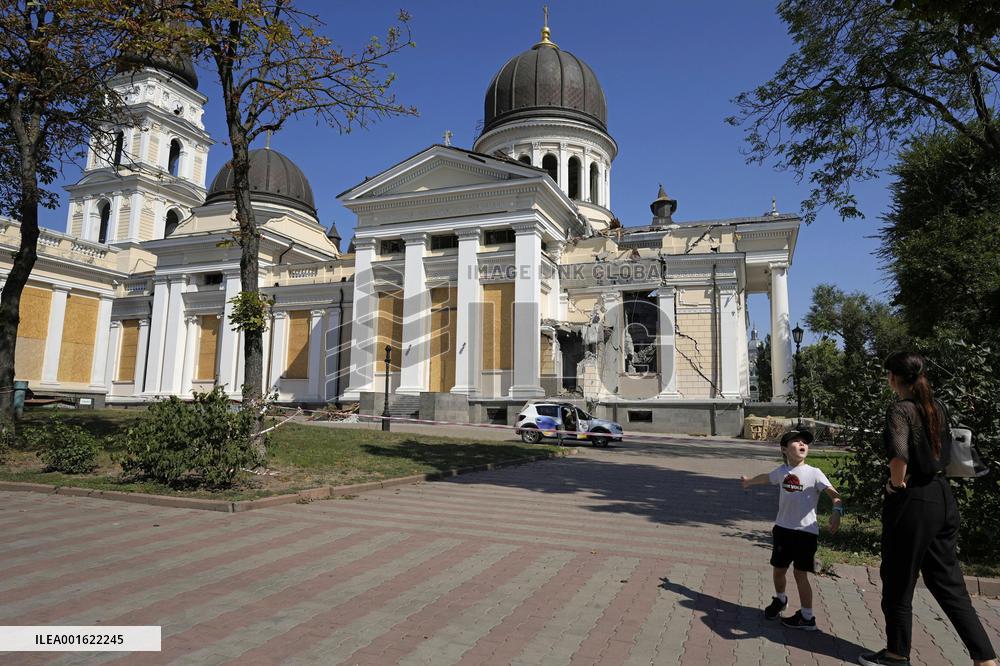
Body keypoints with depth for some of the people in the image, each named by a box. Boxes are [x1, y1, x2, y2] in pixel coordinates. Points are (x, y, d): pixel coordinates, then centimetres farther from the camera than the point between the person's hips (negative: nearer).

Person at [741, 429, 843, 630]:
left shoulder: (814, 473, -10)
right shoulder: (782, 471, 3)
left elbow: (834, 494, -19)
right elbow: (765, 477, 24)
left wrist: (837, 511, -39)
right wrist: (748, 481, 42)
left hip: (806, 531, -4)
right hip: (783, 528, 5)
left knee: (800, 574, -1)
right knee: (778, 570, 15)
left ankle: (807, 618, 13)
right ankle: (780, 599, 42)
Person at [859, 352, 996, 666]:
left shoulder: (901, 409, -17)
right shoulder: (937, 408, 8)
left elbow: (899, 454, -31)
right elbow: (945, 453, 17)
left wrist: (896, 483, -16)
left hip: (912, 502, -8)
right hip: (942, 497, 8)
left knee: (898, 581, 9)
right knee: (948, 582, 16)